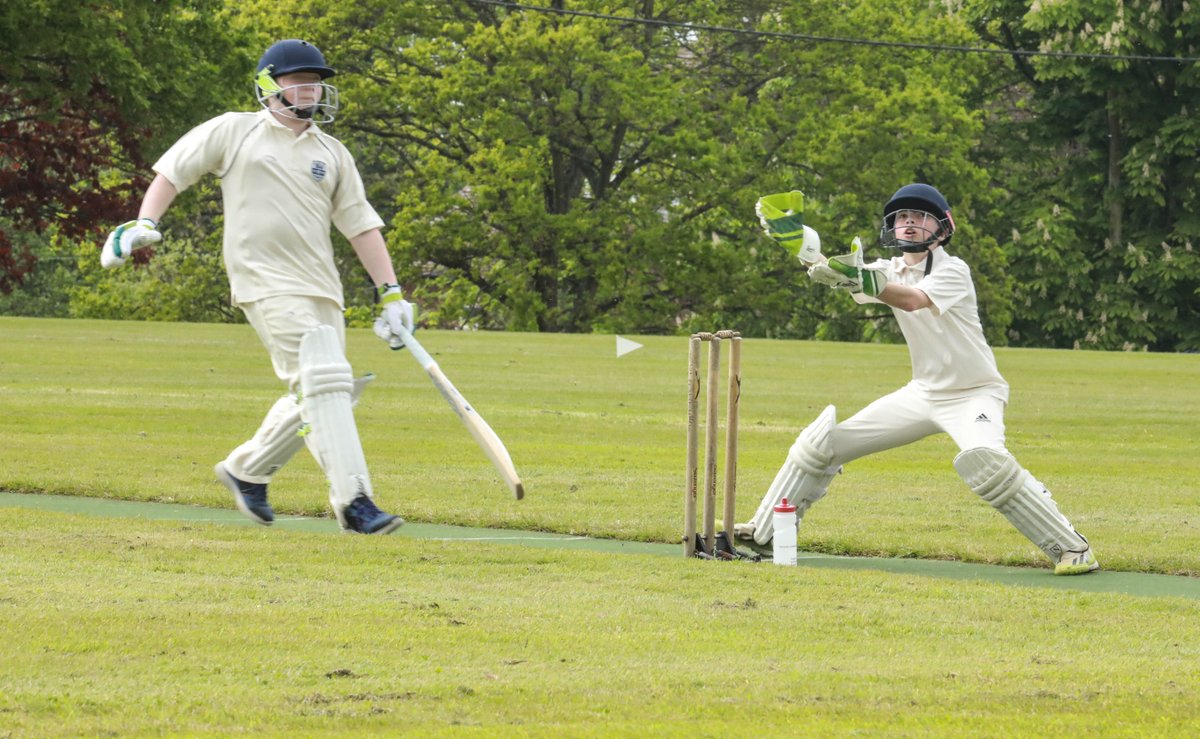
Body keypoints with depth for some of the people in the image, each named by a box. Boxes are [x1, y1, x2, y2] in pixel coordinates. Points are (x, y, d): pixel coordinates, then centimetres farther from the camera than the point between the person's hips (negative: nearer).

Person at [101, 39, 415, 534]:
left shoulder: (332, 154, 16)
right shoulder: (233, 132, 6)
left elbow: (361, 225, 15)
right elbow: (173, 170, 11)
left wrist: (391, 293, 8)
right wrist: (144, 224, -4)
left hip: (322, 289, 6)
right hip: (266, 284, -6)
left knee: (313, 397, 5)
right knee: (323, 380, -20)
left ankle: (246, 471, 28)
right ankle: (353, 500, -24)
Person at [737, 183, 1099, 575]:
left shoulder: (952, 271, -17)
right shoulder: (891, 271, 1)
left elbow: (912, 299, -38)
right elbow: (840, 270, -18)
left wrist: (862, 278, -55)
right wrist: (825, 267, -42)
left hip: (974, 393, -7)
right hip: (923, 392, 7)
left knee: (983, 458, -37)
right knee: (820, 444, 4)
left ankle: (1071, 548, -29)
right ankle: (763, 532, 19)